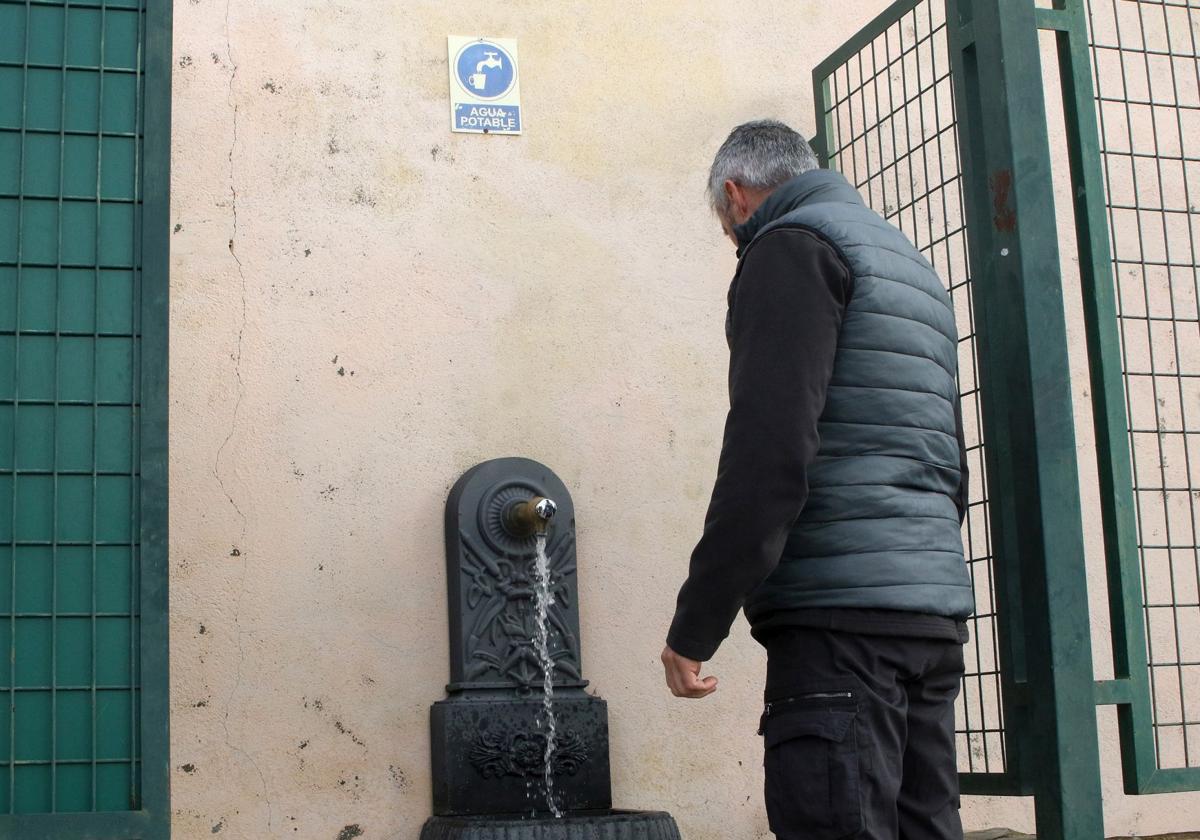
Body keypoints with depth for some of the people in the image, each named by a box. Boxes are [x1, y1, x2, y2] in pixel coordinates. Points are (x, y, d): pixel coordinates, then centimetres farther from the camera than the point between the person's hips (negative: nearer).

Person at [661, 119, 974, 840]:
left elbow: (768, 451, -15)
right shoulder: (913, 267, 26)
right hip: (936, 616, 9)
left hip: (840, 615, -9)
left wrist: (695, 626, -13)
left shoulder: (793, 245, -2)